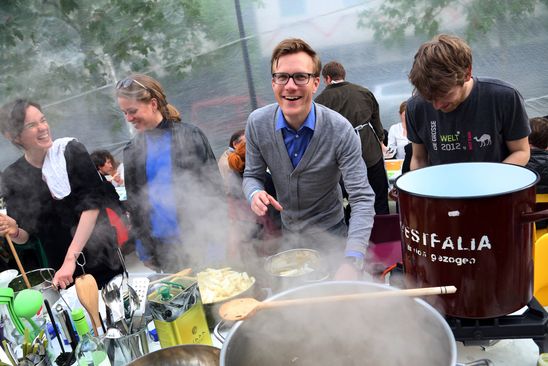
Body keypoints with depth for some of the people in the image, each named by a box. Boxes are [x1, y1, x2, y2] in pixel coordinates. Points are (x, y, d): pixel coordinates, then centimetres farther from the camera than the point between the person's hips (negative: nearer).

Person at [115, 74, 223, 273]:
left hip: (200, 240, -2)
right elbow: (133, 205, 11)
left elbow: (214, 185, 0)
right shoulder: (132, 151, 8)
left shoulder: (190, 136, -1)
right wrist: (145, 251, 7)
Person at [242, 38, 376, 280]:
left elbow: (362, 198, -26)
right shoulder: (257, 123, -15)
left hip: (330, 236, -2)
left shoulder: (340, 130, -25)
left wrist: (352, 261, -38)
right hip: (286, 235, 3)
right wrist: (255, 194, -27)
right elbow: (252, 175, -2)